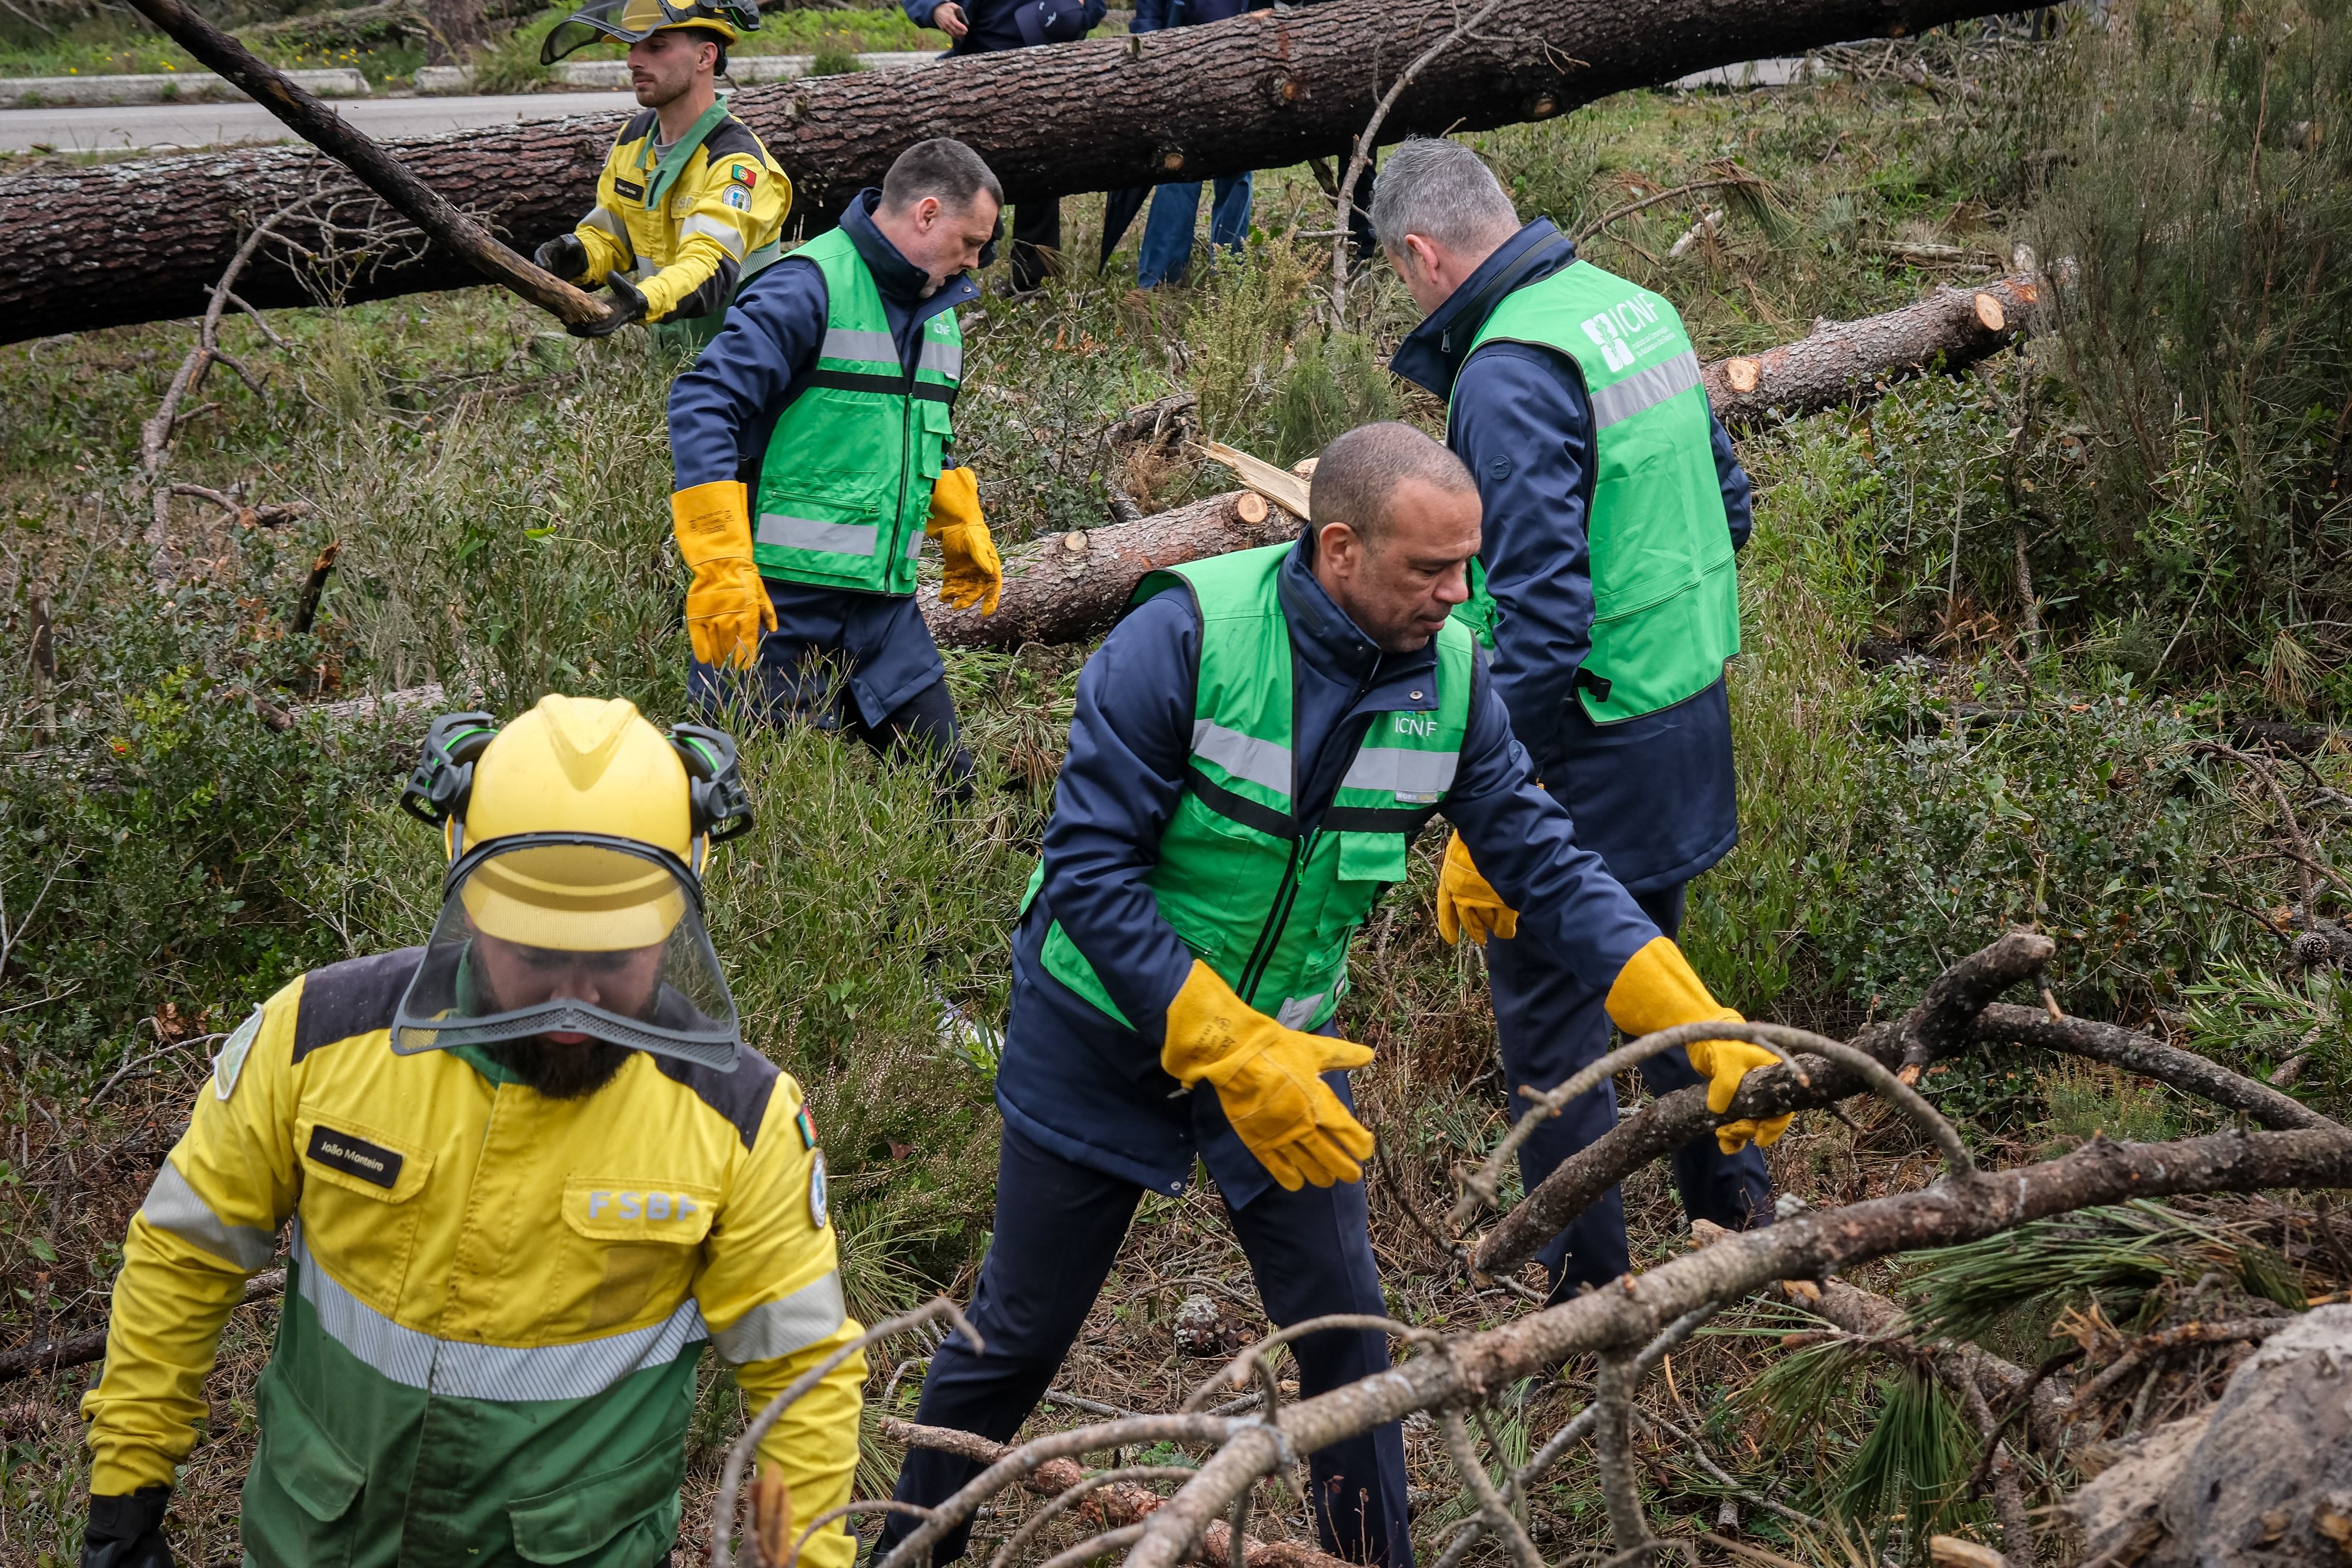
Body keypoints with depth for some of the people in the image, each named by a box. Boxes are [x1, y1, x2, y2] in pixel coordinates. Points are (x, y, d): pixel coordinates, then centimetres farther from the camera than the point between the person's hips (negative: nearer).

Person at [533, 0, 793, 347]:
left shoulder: (738, 162, -17)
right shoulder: (633, 137, 8)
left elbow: (710, 266, -32)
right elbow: (608, 236, 14)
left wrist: (643, 302, -51)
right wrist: (577, 257, -11)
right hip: (666, 355, 6)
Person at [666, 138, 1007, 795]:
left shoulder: (937, 309, 16)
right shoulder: (811, 286, -13)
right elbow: (702, 406, -20)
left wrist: (964, 531, 36)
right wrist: (721, 566, -26)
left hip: (886, 605, 8)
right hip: (784, 598, -8)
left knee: (945, 785, 7)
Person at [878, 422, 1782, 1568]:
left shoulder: (1450, 673, -13)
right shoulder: (1187, 636, -27)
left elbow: (1544, 860, -9)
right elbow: (1089, 872, -26)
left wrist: (1701, 1024, -19)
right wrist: (1229, 1054, -30)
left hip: (1284, 1043, 4)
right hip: (1107, 1031, -3)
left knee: (1344, 1327, 5)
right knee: (1020, 1333, 10)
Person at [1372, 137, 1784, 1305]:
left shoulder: (1508, 374, -22)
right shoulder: (1636, 307, 7)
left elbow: (1542, 614, -27)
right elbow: (1726, 495, 16)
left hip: (1593, 744, -9)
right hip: (1693, 718, 9)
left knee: (1546, 1014, 4)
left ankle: (1587, 1292, 14)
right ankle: (1733, 1198, 39)